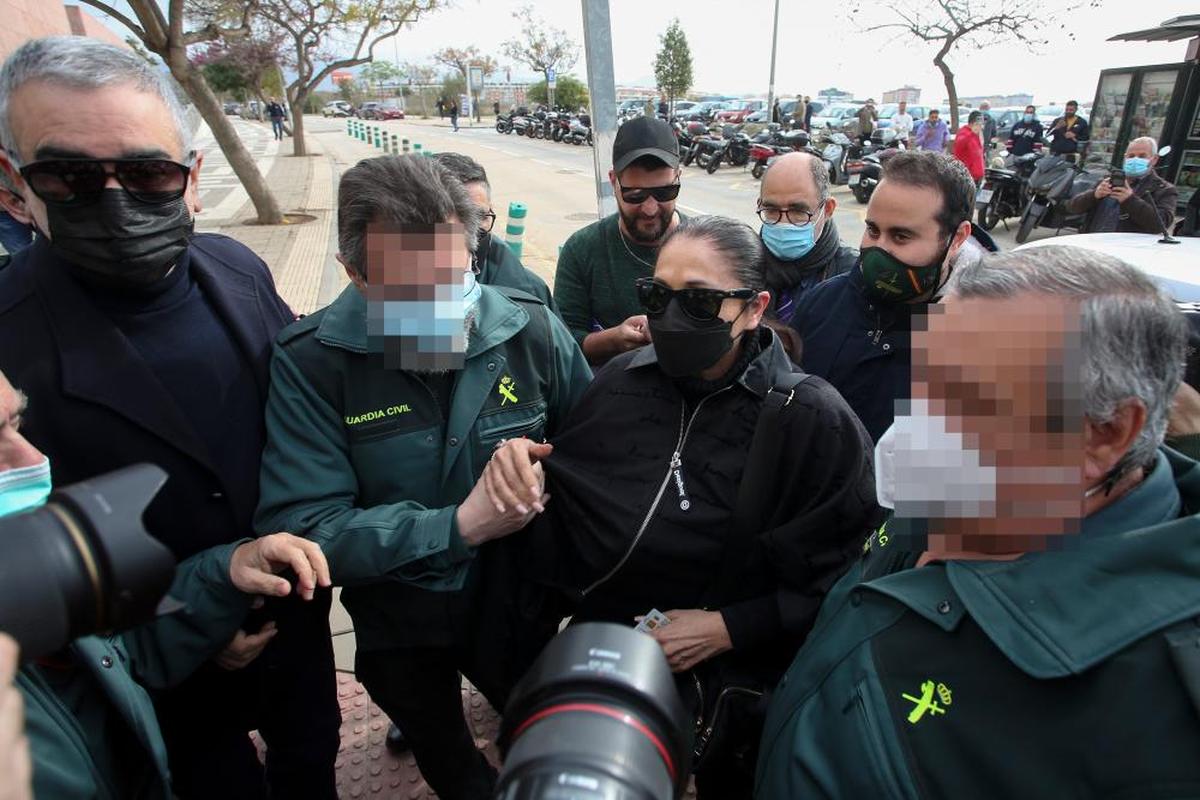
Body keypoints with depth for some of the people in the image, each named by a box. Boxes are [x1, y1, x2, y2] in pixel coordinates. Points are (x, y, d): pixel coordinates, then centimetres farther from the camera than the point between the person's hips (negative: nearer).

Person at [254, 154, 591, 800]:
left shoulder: (532, 331, -17)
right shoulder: (307, 363, -22)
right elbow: (302, 531, -26)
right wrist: (459, 527, -33)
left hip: (517, 604, 0)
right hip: (399, 630, 1)